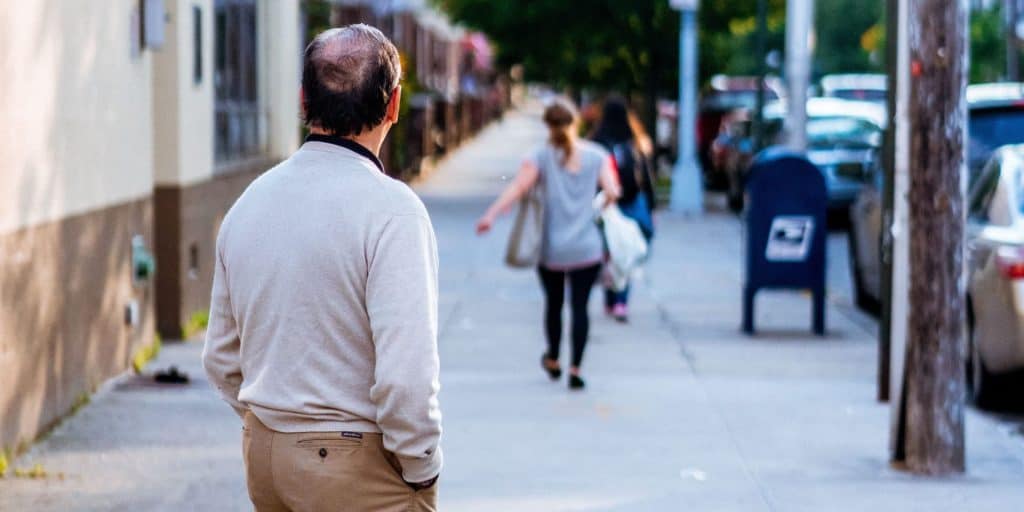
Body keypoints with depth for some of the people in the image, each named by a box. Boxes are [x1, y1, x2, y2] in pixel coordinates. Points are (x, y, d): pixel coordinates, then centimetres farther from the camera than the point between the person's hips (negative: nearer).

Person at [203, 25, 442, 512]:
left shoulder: (249, 201, 6)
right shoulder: (390, 207, -16)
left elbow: (222, 360, 13)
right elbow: (405, 374, -22)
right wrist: (421, 471, -9)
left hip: (262, 454, 7)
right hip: (357, 462, -7)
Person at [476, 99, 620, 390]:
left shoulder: (542, 156, -2)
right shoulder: (596, 155, 1)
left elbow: (518, 187, -15)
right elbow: (612, 192, -5)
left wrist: (491, 215, -19)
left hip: (552, 249, 0)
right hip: (588, 248, 0)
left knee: (554, 303, 19)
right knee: (580, 306, 1)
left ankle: (553, 360, 35)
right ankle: (575, 368, -8)